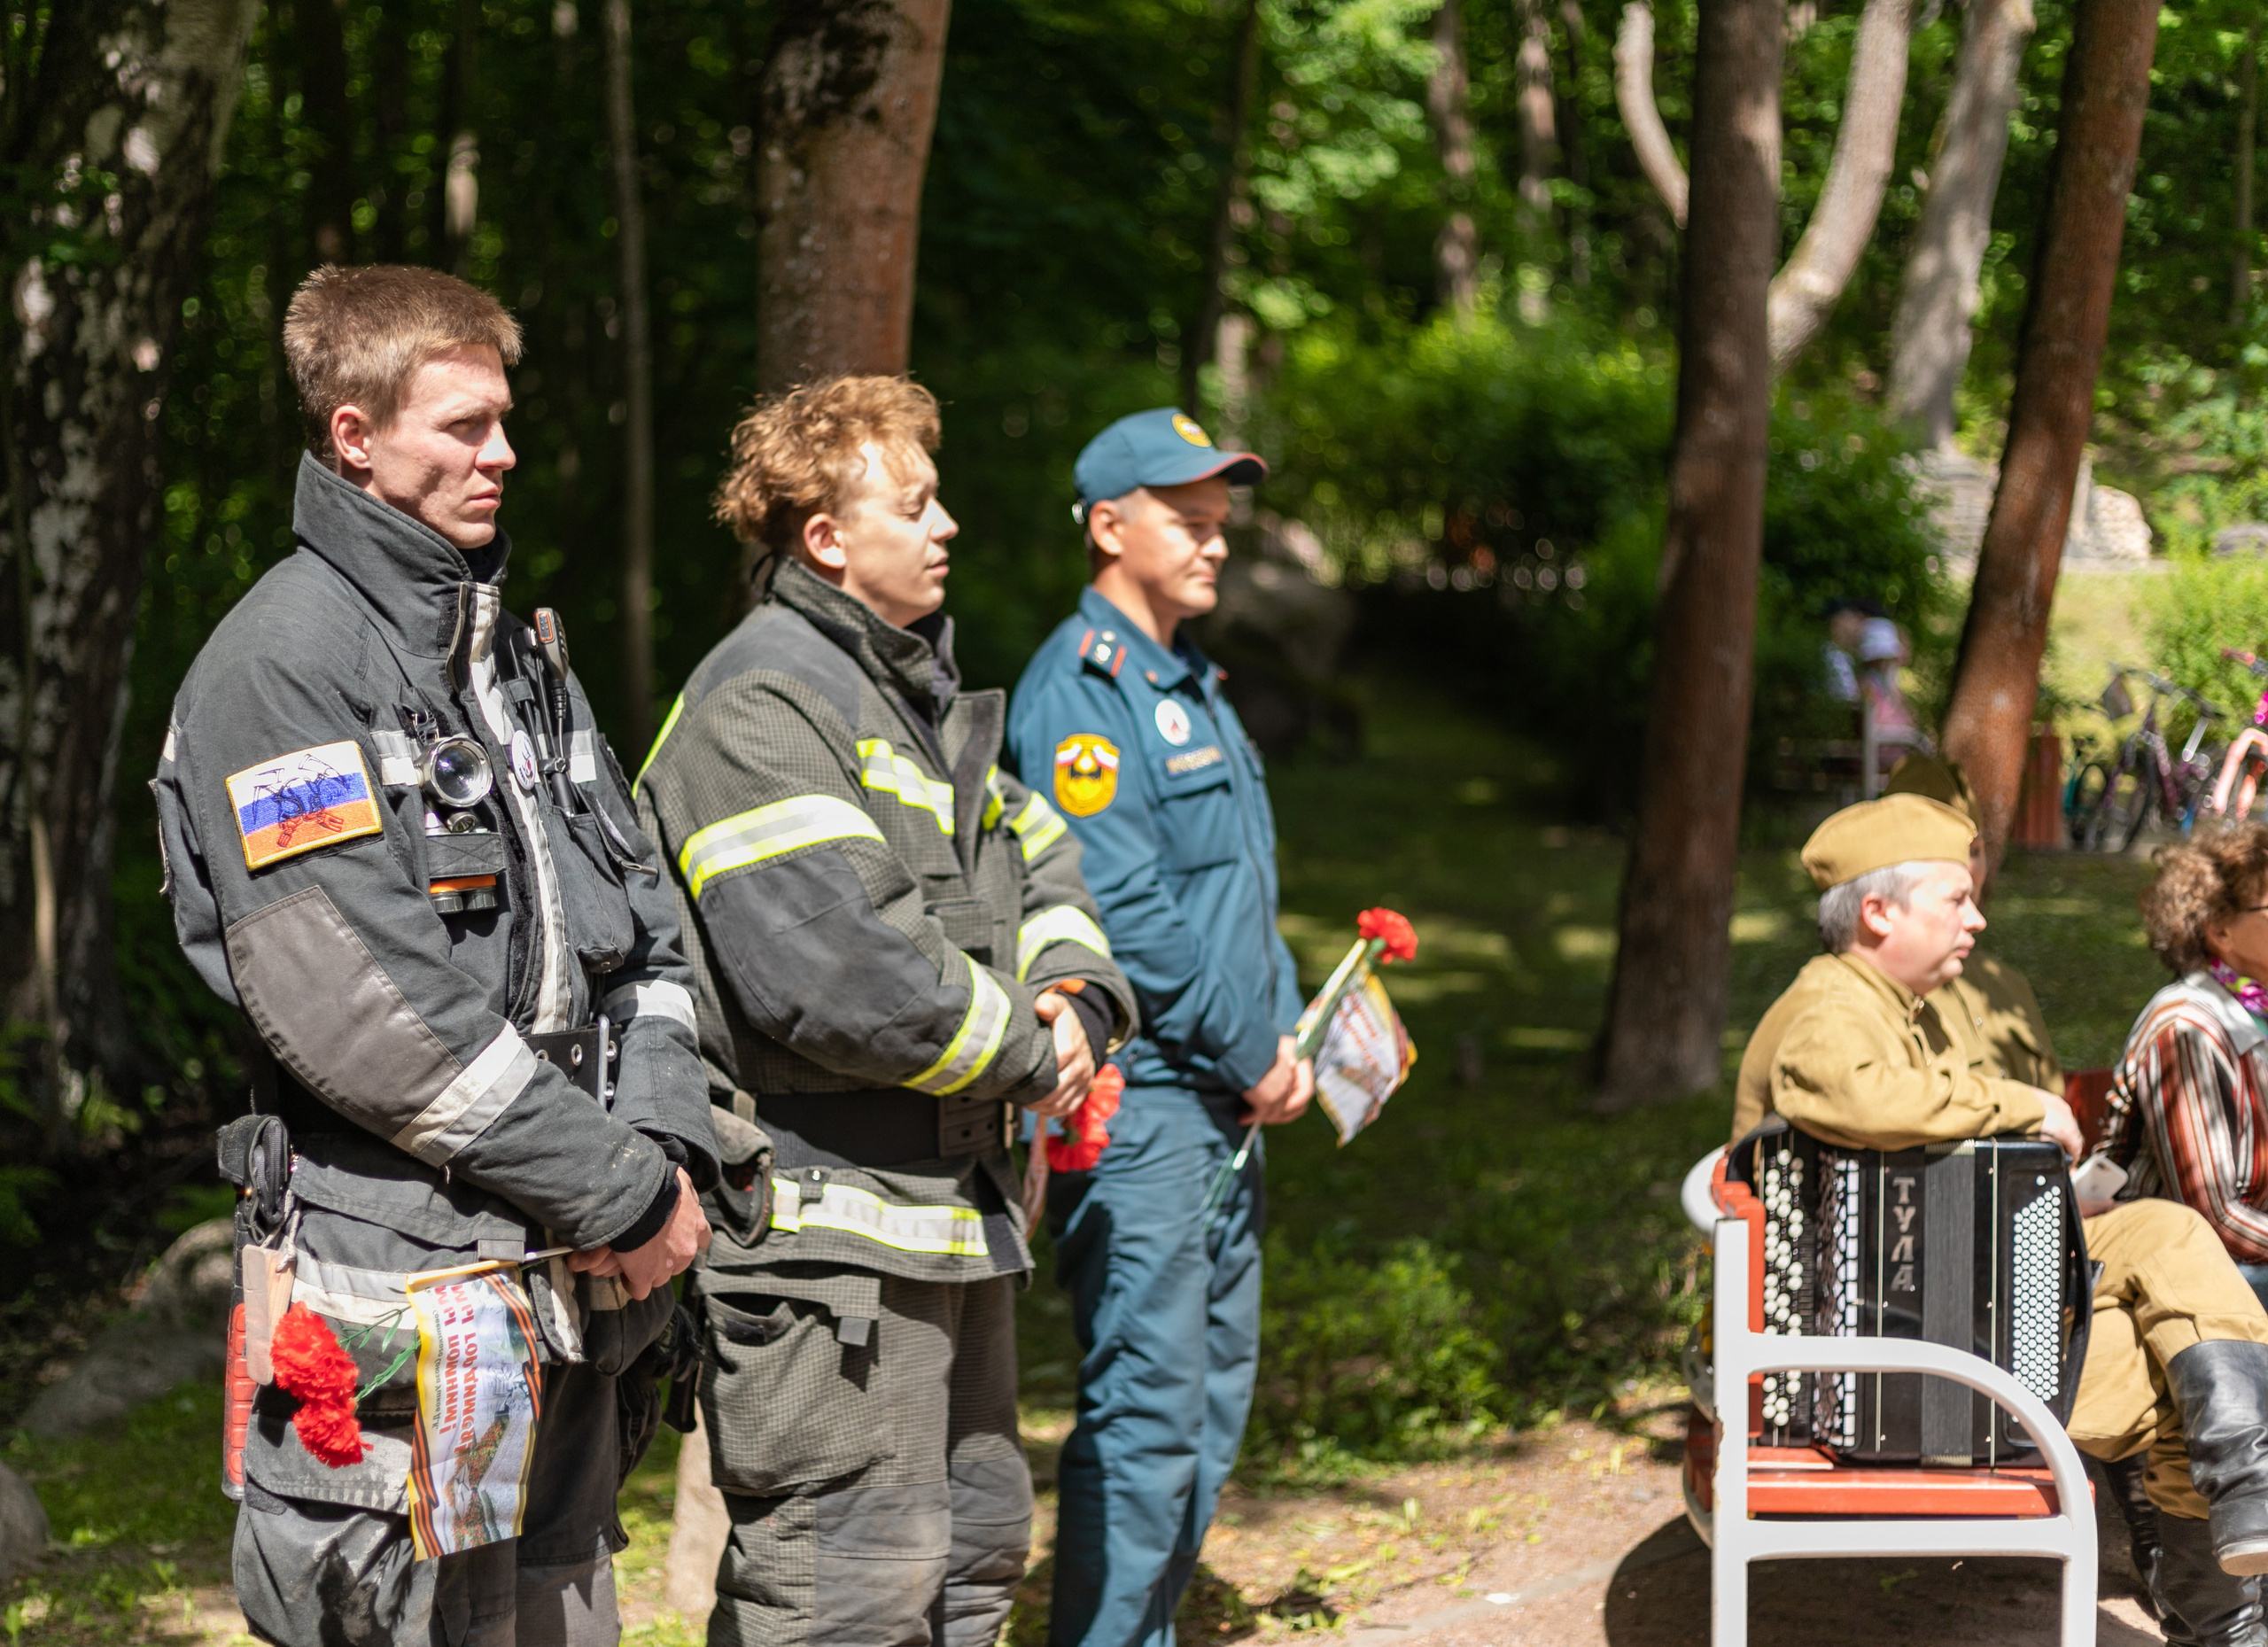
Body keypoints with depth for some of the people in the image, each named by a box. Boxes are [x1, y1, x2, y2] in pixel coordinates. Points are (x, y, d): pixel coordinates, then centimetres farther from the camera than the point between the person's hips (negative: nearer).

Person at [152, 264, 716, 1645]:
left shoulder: (517, 652, 17)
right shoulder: (277, 664, -11)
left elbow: (640, 917, 16)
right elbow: (363, 1006, -19)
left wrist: (666, 1149, -2)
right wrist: (622, 1191, -14)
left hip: (578, 1275, 8)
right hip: (408, 1273, -8)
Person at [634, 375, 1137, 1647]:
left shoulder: (923, 693, 19)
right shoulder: (761, 705, -13)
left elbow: (1040, 867, 24)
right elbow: (831, 971, -24)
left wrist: (1077, 993, 0)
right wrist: (1022, 1049, -12)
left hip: (953, 1207, 10)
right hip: (823, 1222, -10)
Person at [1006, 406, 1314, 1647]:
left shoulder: (1190, 684, 18)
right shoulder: (1080, 688, -12)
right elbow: (1120, 911, -19)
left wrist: (1284, 1034, 8)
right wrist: (1251, 1053, -13)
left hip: (1223, 1101, 10)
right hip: (1135, 1097, -10)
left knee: (1213, 1394, 13)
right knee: (1145, 1407, -10)